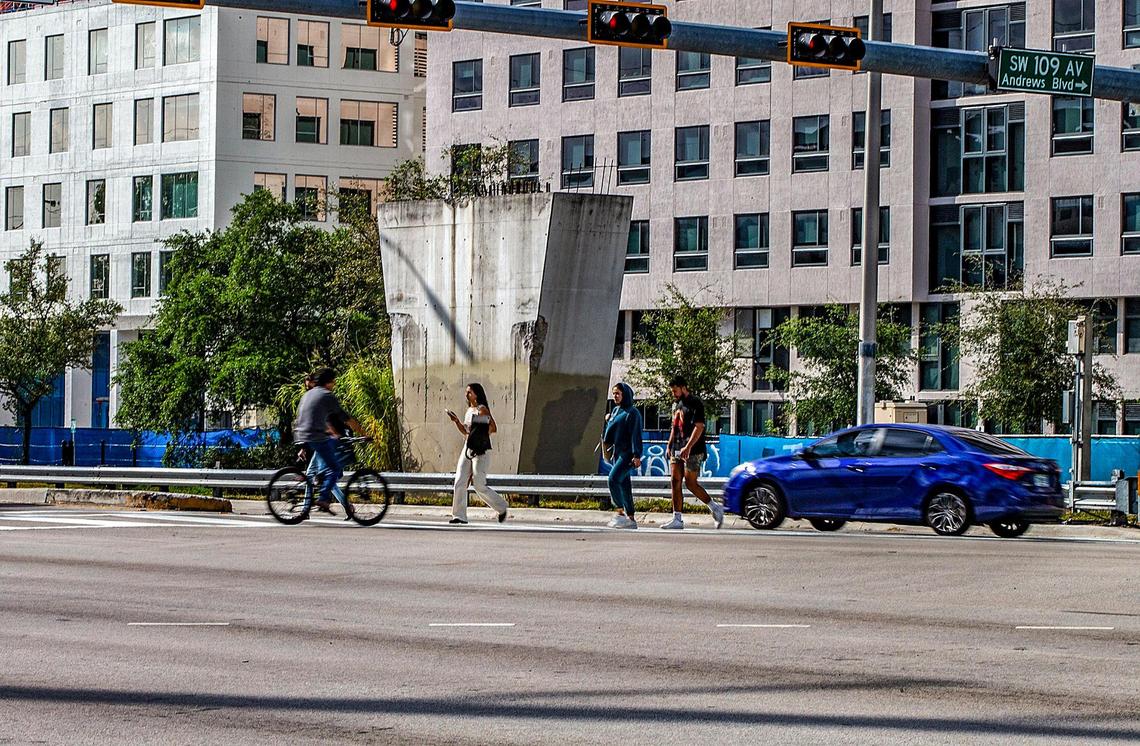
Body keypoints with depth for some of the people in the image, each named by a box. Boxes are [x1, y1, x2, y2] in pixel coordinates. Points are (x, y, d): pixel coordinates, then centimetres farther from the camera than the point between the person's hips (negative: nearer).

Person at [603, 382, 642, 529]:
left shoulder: (632, 413, -8)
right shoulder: (616, 411, 17)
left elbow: (636, 435, -14)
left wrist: (636, 455, -20)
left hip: (627, 453, -8)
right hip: (617, 453, 8)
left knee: (613, 479, -21)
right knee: (624, 486, 6)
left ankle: (620, 512, -15)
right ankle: (630, 519, 8)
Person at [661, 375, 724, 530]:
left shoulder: (695, 403, -10)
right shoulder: (676, 404, 17)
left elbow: (699, 427, -18)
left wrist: (688, 447, -25)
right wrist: (669, 446, 18)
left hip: (692, 450, -8)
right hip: (677, 450, 8)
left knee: (690, 483, -9)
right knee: (675, 482, 1)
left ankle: (715, 508, 8)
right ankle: (677, 519, 2)